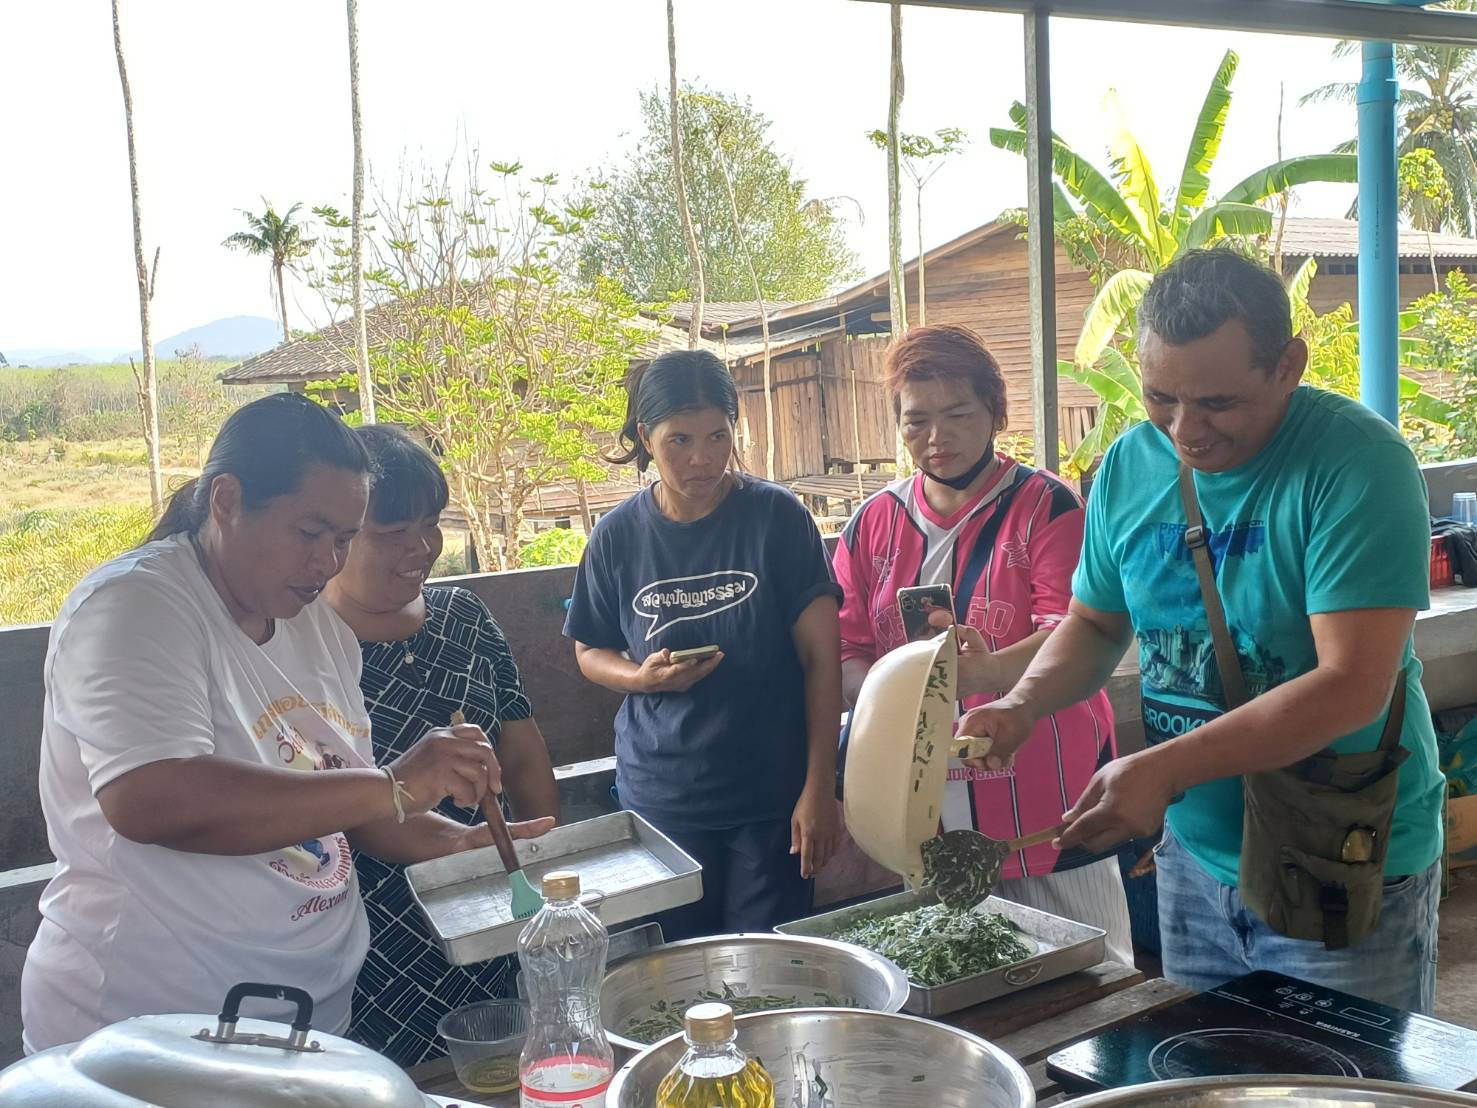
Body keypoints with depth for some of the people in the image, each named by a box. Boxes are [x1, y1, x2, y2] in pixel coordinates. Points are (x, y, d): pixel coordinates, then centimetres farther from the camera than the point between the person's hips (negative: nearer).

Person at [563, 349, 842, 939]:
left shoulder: (776, 517, -8)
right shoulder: (618, 536, -2)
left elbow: (821, 655, -7)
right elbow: (590, 652, 11)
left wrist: (819, 787, -10)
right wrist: (642, 676, -12)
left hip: (771, 792, -1)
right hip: (661, 795, 2)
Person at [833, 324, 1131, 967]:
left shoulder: (1046, 508, -2)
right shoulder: (873, 525, 10)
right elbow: (843, 655, 6)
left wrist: (987, 673, -34)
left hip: (1046, 805, -3)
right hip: (926, 811, 4)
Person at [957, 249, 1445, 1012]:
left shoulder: (1356, 463, -19)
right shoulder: (1130, 465, -1)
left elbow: (1353, 686, -25)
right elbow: (1096, 624, 12)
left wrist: (1167, 769, -30)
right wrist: (1021, 706, -7)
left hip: (1343, 873, -5)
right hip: (1195, 855, 5)